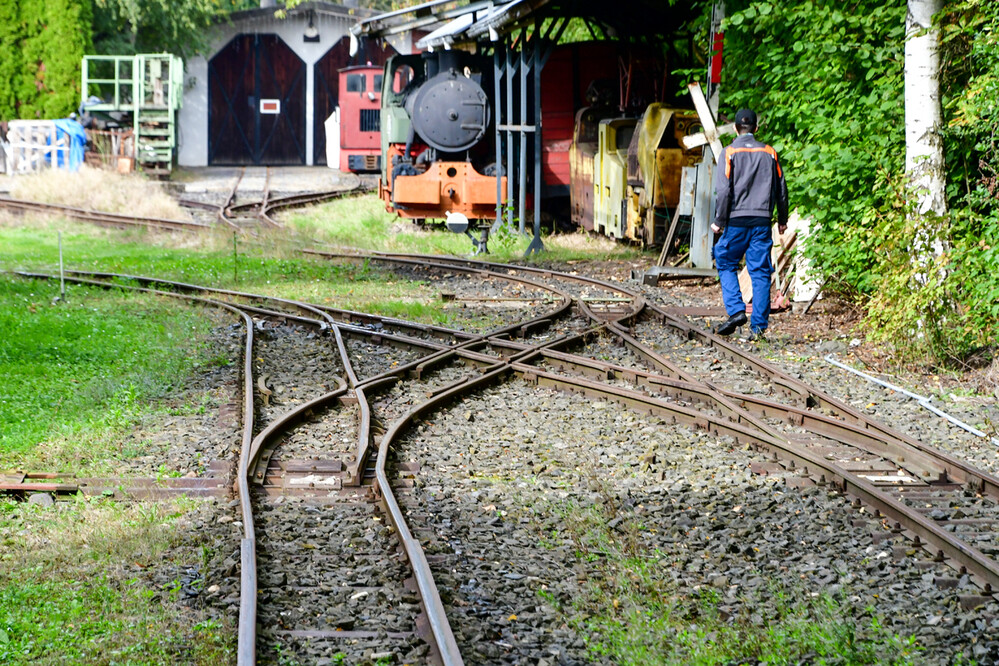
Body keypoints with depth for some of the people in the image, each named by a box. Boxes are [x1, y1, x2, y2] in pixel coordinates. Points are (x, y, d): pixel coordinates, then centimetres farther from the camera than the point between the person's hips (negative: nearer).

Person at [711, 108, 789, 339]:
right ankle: (759, 325, 2)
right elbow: (781, 189, 12)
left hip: (737, 220, -3)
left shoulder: (730, 153, -3)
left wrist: (719, 221, -3)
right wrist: (782, 219, 23)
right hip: (762, 220, 3)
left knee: (726, 263, 13)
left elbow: (723, 189, -9)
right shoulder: (769, 153, 8)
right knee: (760, 272, 4)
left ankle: (736, 310, -5)